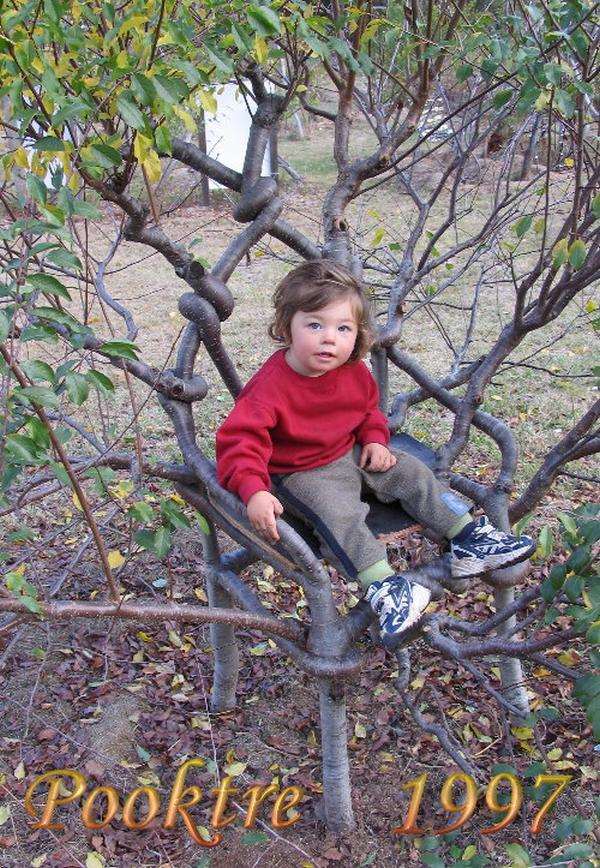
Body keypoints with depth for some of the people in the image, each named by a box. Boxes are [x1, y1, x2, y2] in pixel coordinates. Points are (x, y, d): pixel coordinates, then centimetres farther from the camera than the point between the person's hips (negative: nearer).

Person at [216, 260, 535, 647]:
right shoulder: (272, 385, -28)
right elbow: (239, 439, -32)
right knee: (341, 513, -31)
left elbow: (369, 409, 16)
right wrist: (254, 491, -46)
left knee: (412, 473, 1)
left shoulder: (355, 371, -5)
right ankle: (383, 587, -30)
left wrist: (374, 439, -4)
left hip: (351, 455, 7)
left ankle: (469, 539, 8)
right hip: (301, 473, -6)